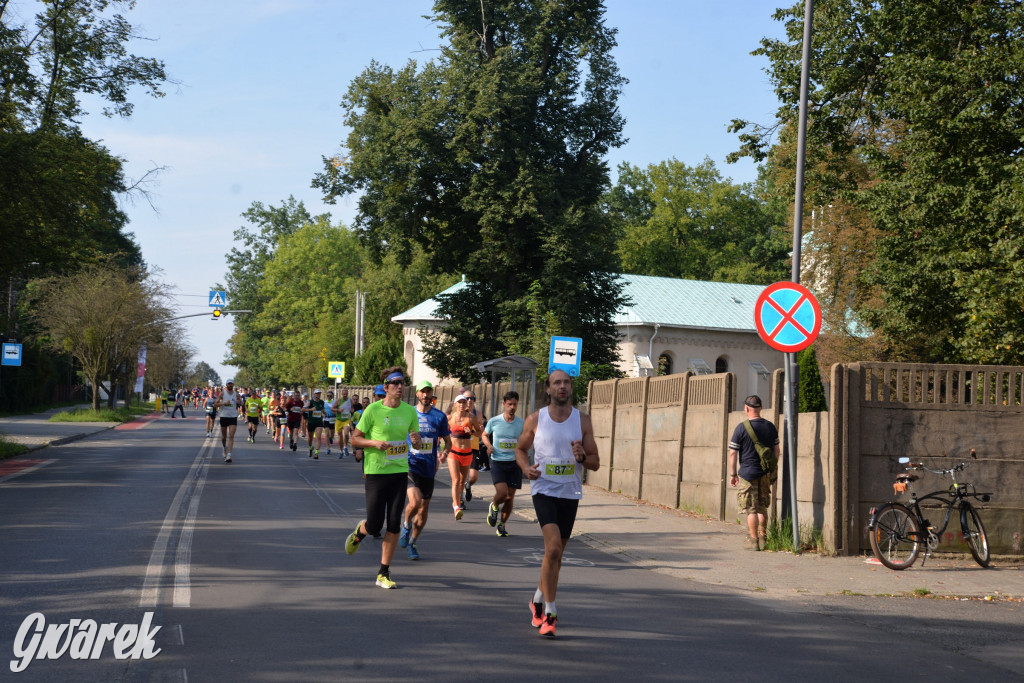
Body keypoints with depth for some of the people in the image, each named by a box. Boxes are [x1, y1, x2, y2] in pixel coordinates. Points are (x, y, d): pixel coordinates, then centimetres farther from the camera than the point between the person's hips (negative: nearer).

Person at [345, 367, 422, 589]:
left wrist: (416, 440, -10)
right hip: (376, 473, -3)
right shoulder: (373, 410, -7)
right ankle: (360, 532, 35)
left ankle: (384, 574, 10)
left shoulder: (409, 411, 5)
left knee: (394, 525, 1)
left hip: (400, 472, 3)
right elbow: (355, 439, -2)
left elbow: (417, 444, 14)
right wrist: (375, 442, -19)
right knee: (374, 525, -2)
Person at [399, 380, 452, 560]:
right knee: (415, 502, -24)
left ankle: (412, 543, 28)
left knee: (423, 511, 9)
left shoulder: (440, 416, 2)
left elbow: (448, 441, 9)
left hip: (429, 469, 2)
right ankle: (406, 526, 7)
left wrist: (444, 452, -12)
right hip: (410, 465, -2)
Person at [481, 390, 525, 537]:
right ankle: (494, 506, 17)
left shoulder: (522, 423, 1)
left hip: (514, 463, 2)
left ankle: (501, 525, 23)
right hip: (497, 462, -2)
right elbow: (484, 435, 16)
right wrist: (488, 445, -4)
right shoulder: (494, 421, -2)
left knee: (510, 497, 3)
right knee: (502, 493, -19)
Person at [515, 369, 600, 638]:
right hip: (544, 490, -3)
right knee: (553, 548, -20)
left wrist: (582, 457, -19)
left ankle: (538, 600, 38)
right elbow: (521, 448, 15)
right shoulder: (535, 419, 0)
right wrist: (526, 467, -6)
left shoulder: (582, 421, 2)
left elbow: (595, 464, 4)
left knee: (556, 554, 13)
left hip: (570, 493, 3)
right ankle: (549, 613, -13)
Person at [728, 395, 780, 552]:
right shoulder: (770, 427, 5)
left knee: (751, 509, 1)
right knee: (762, 508, 16)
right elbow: (776, 450, 12)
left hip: (748, 473, -5)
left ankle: (754, 541, 2)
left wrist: (732, 474, -1)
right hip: (766, 474, 5)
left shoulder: (741, 428, -11)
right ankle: (763, 539, 20)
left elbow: (733, 453, -9)